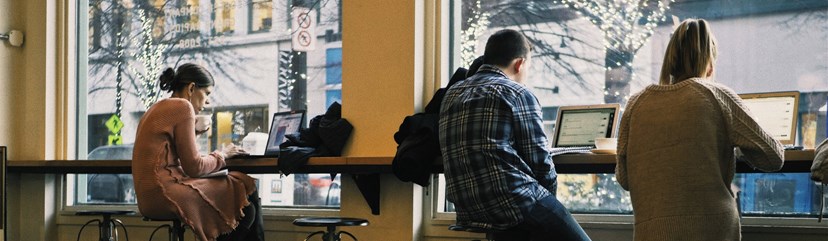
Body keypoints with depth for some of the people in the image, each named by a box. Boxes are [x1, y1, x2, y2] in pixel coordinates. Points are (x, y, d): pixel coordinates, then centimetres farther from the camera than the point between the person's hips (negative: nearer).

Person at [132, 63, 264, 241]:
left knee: (242, 187, 11)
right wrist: (221, 155, 4)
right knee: (245, 195, -6)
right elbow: (194, 167, -12)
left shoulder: (158, 108, 20)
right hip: (165, 195, -10)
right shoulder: (182, 107, -8)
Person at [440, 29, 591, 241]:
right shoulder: (518, 94, -4)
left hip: (467, 210, 8)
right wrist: (548, 195, 12)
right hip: (513, 203, -7)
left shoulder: (452, 94, 16)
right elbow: (539, 159, -7)